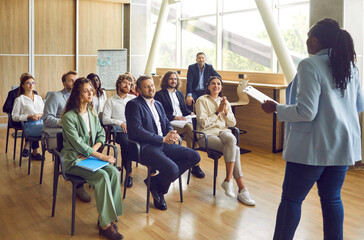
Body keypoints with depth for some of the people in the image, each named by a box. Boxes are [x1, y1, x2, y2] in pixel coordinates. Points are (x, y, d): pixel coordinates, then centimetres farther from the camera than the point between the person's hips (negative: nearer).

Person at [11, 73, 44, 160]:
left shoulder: (39, 98, 25)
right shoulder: (19, 99, 10)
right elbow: (14, 117, 2)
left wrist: (41, 114, -4)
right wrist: (29, 116, -11)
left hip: (41, 122, 5)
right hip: (29, 125, -5)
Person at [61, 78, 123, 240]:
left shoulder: (92, 113, 11)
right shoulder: (69, 117, -13)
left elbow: (101, 134, 13)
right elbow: (78, 144, -19)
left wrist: (94, 149, -9)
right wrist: (102, 156, -23)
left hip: (90, 156, 6)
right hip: (74, 161, -6)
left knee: (114, 172, -20)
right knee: (102, 176, -29)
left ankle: (108, 217, -13)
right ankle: (105, 225, -21)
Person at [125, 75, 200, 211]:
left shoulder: (158, 105, 22)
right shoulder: (133, 105, -5)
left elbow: (167, 123, 22)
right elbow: (137, 131, -15)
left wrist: (172, 133, -4)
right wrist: (163, 139, -16)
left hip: (163, 144, 8)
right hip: (145, 147, -8)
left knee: (194, 156, -6)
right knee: (172, 169, -30)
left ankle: (157, 181, 0)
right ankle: (157, 189, 6)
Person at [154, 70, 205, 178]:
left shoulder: (179, 93, 28)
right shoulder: (160, 94, 6)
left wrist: (190, 113, 2)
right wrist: (175, 117, -16)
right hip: (169, 124, -6)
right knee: (189, 127, -33)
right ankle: (195, 164, -31)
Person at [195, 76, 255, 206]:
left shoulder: (224, 101, 19)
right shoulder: (202, 100, 3)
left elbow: (232, 123, 11)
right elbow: (203, 122, -8)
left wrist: (226, 110, -4)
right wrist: (218, 112, -7)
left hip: (223, 131, 5)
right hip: (207, 134, -4)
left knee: (231, 139, -34)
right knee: (235, 149, -29)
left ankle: (228, 180, -29)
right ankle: (241, 188, -24)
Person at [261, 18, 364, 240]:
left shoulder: (310, 65, -15)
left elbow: (306, 112, -21)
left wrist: (276, 108, -8)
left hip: (313, 146, -7)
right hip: (342, 145, 7)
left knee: (291, 199, 5)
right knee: (332, 198, 16)